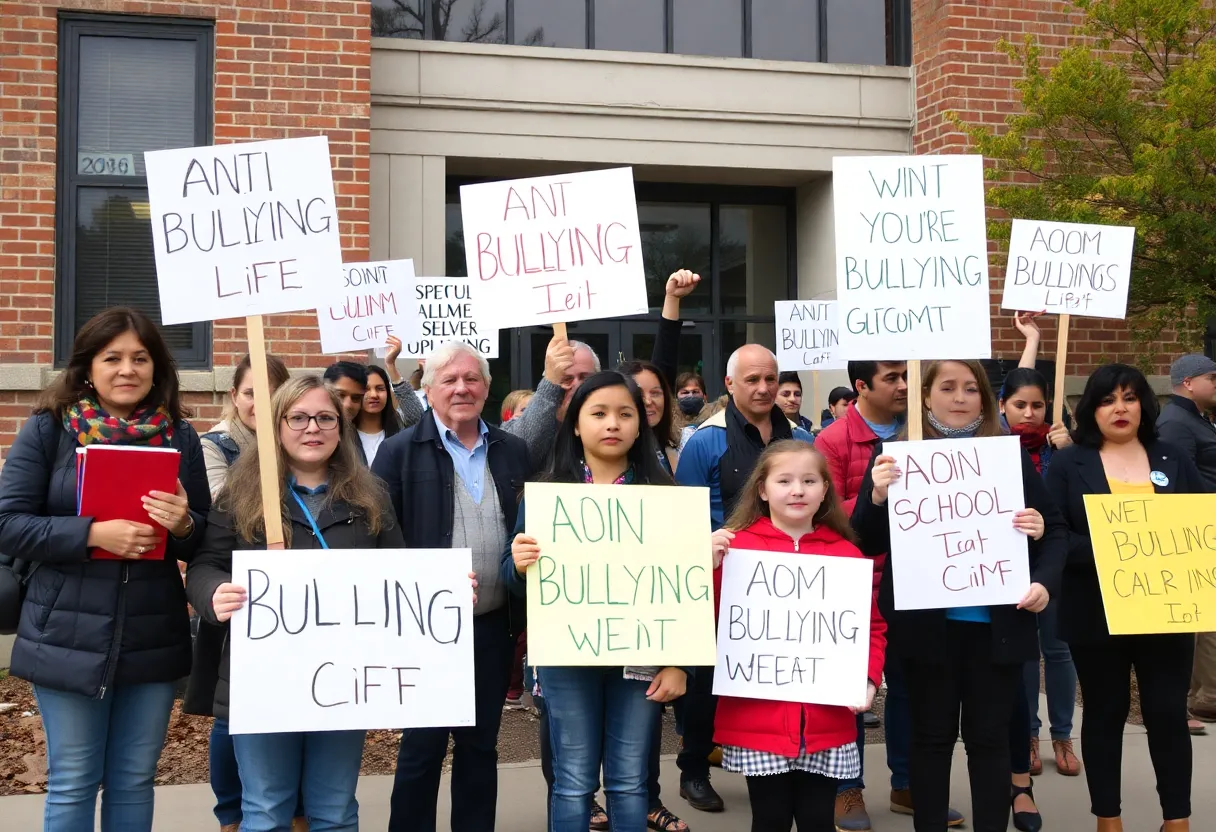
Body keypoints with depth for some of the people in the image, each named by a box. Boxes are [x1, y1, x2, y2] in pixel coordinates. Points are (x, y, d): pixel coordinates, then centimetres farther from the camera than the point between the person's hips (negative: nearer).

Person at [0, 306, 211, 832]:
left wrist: (184, 525, -16)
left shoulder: (181, 437, 3)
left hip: (153, 639, 2)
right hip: (69, 638, -2)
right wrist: (92, 534, -20)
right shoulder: (48, 429, -3)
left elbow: (204, 544, 7)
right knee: (73, 784, 7)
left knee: (134, 781, 13)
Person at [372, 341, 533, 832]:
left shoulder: (513, 452, 7)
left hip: (494, 624, 4)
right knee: (422, 747, 5)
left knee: (481, 745, 13)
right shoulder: (400, 452, -4)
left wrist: (529, 612, 8)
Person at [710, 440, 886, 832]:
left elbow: (872, 627, 11)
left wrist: (869, 679, -4)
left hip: (827, 722, 2)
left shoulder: (846, 553, 5)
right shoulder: (736, 545, -3)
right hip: (759, 720, -2)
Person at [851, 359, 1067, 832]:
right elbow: (867, 544, -3)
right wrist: (876, 497, -22)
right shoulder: (897, 455, -2)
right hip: (927, 624, -1)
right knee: (932, 736, 10)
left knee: (989, 736, 10)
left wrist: (1045, 580, -11)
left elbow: (1056, 529, 7)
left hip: (997, 623, 1)